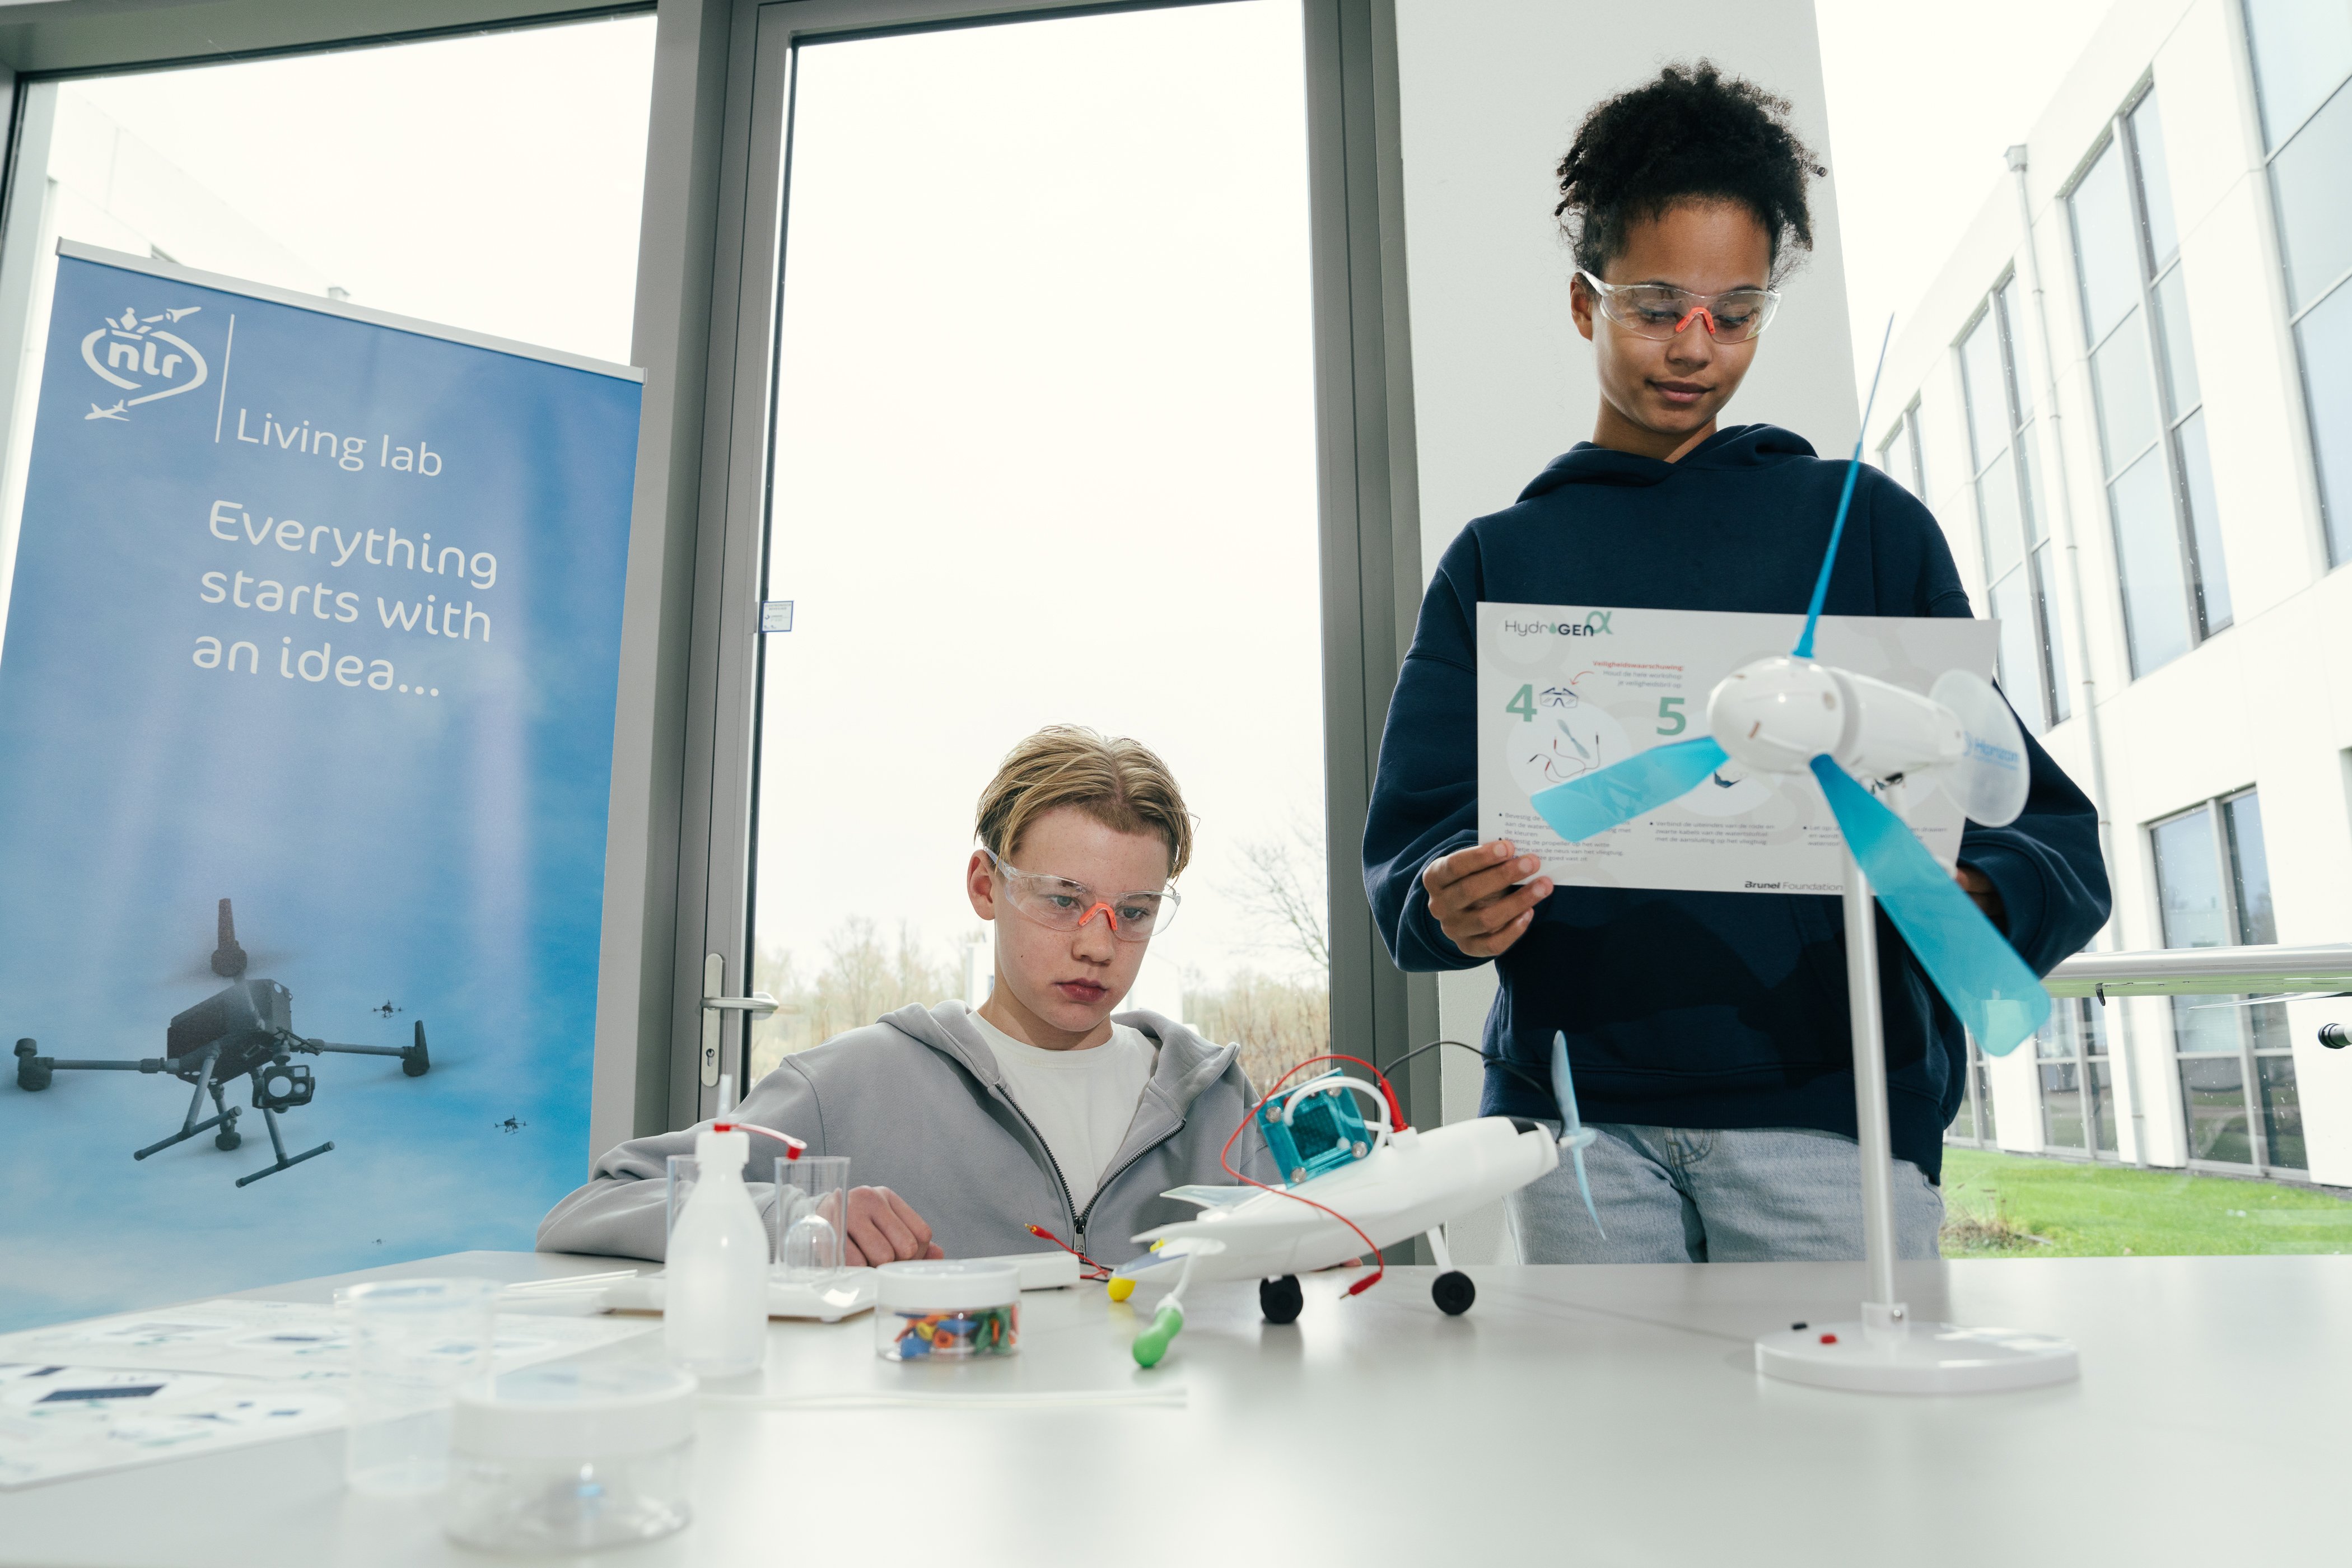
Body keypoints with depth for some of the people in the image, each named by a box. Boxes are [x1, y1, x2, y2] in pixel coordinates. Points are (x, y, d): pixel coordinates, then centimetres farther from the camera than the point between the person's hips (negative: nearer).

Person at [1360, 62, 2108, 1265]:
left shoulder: (1864, 523, 11)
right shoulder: (1499, 558, 11)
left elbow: (2029, 811, 6)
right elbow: (1411, 841, 4)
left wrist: (1979, 901, -17)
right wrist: (1446, 905, -19)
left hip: (1829, 1095, 0)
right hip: (1577, 1104, 1)